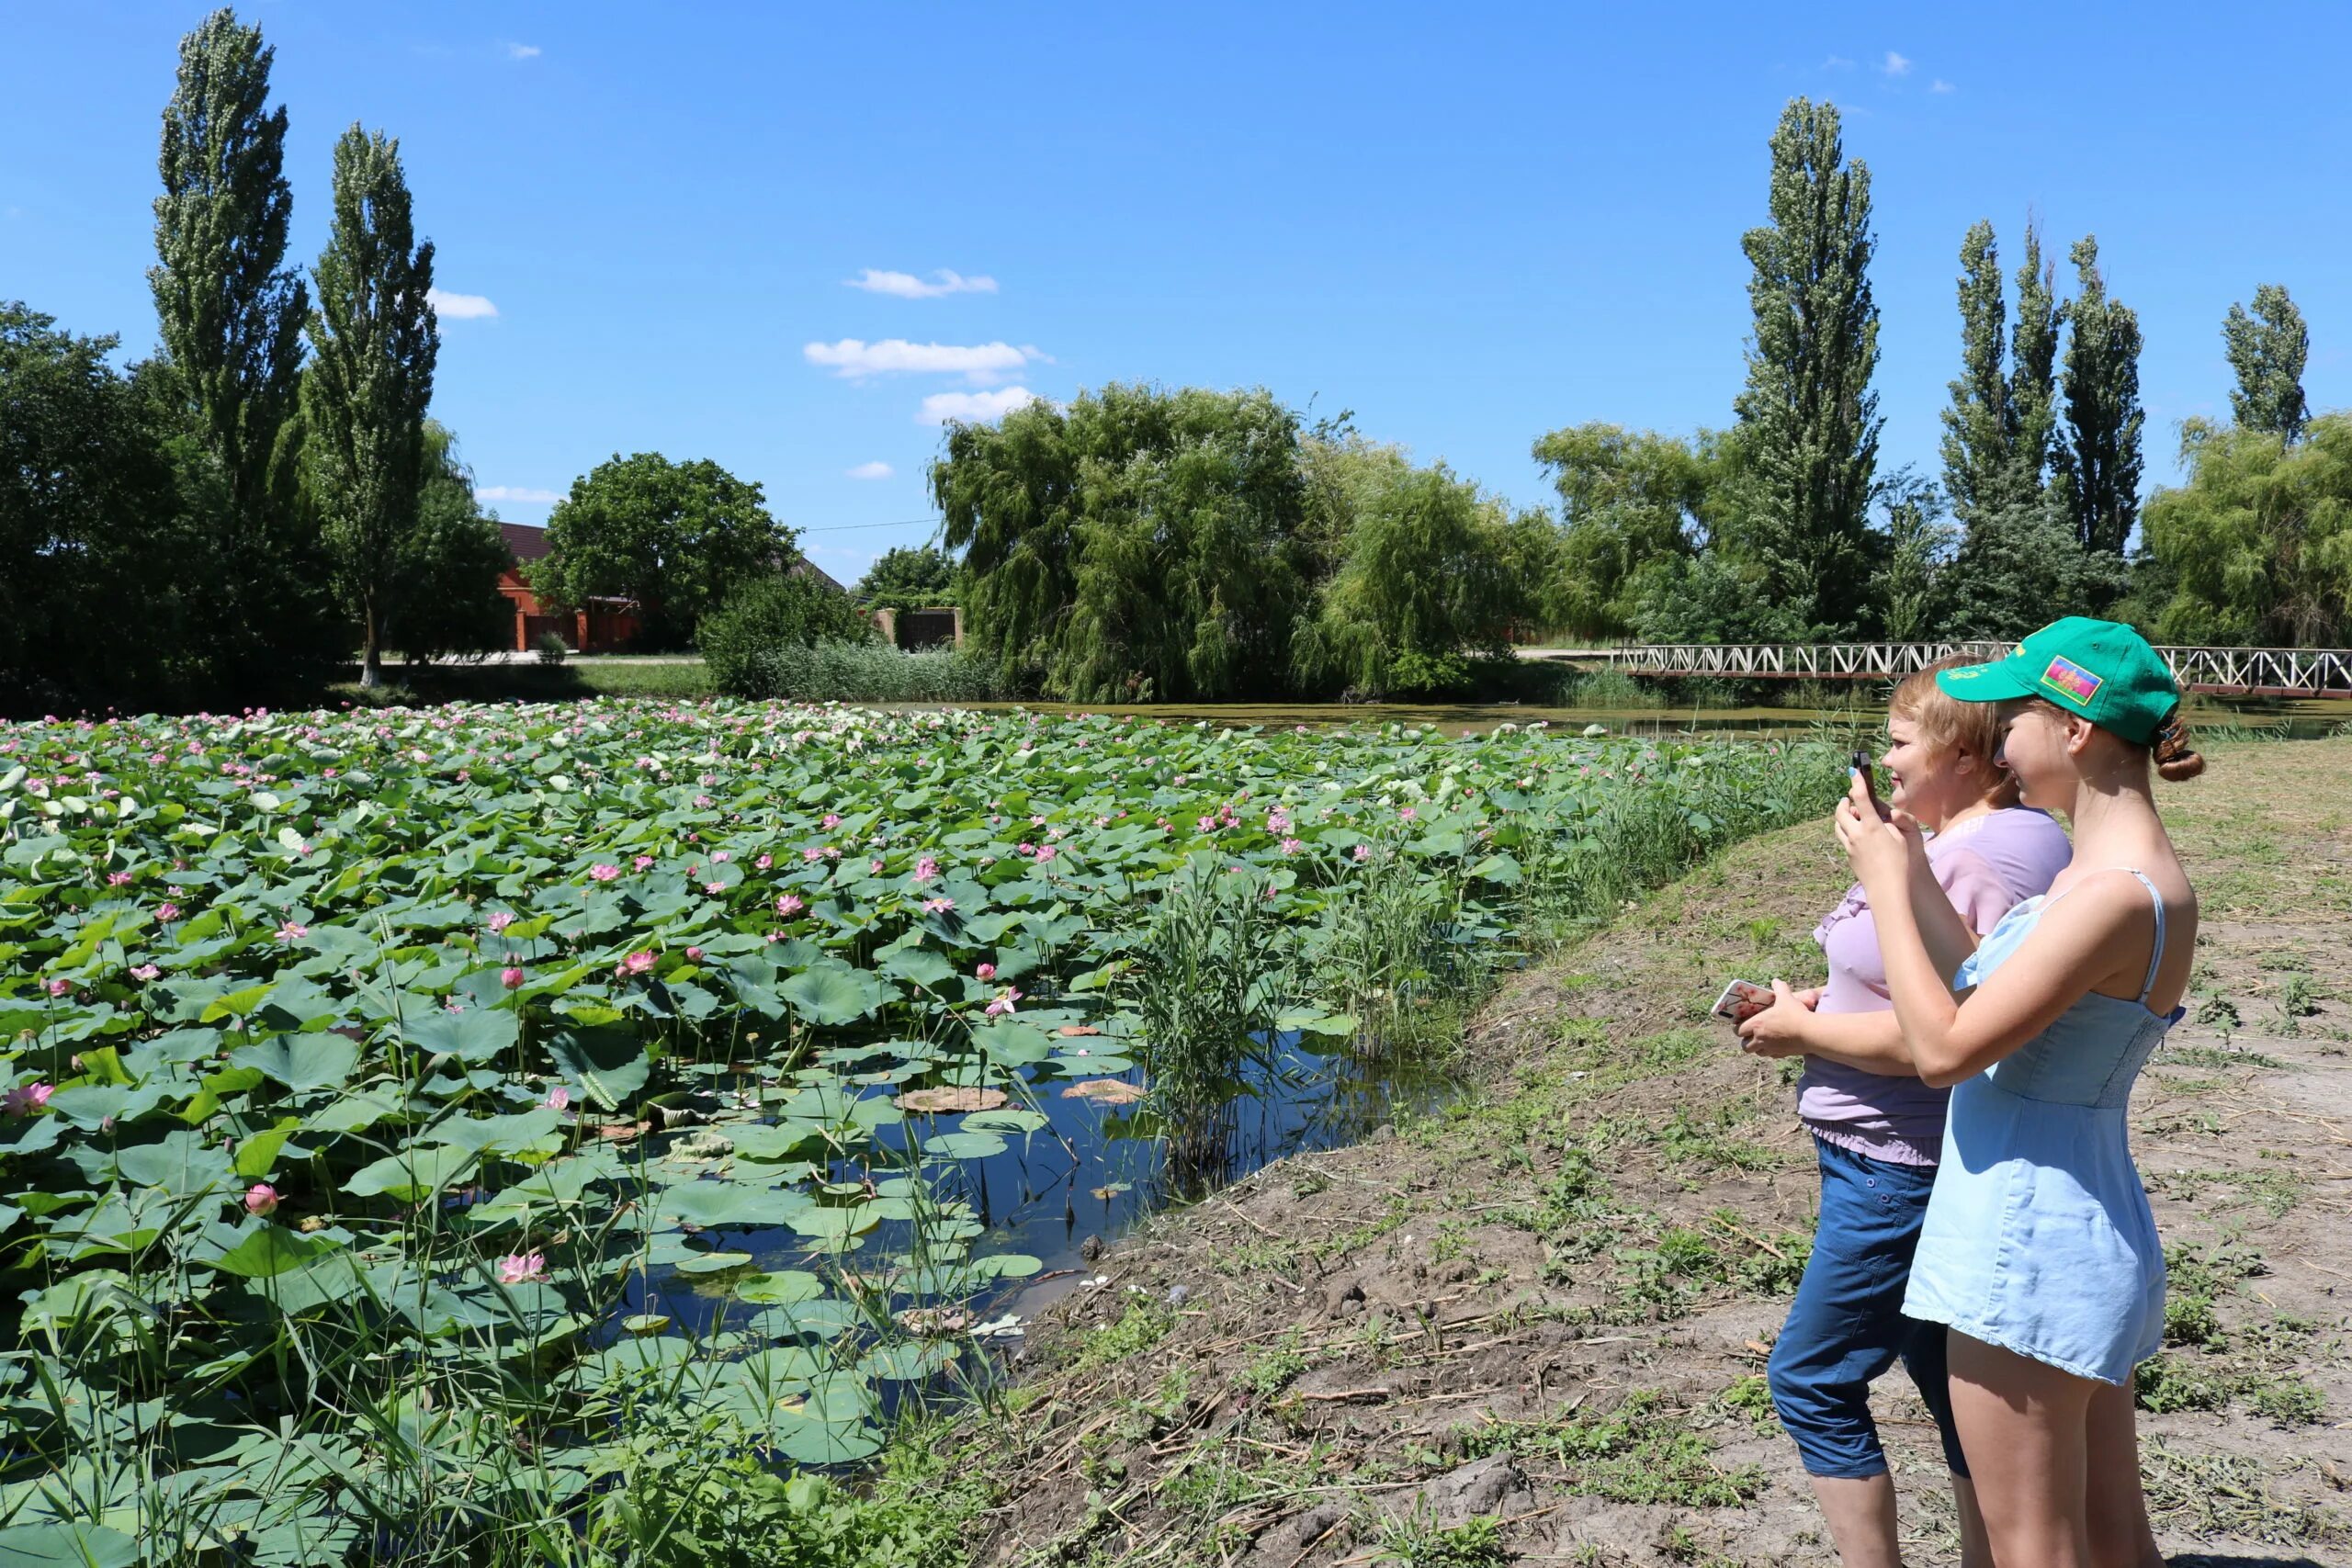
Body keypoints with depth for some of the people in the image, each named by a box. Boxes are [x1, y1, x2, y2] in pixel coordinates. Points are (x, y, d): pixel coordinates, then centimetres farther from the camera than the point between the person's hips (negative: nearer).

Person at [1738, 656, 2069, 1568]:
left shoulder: (1979, 862, -23)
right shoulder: (1971, 843, 10)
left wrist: (1801, 1029, -14)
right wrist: (1824, 1006, 6)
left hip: (1901, 1175, -10)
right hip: (1907, 1161, 10)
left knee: (1812, 1378, 1)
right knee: (1949, 1377, 19)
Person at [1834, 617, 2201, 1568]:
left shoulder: (2117, 893, -24)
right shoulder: (2118, 868, 7)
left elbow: (1943, 1051, -22)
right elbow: (1985, 1000, 13)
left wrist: (1886, 883, -13)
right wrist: (1913, 873, 11)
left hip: (2029, 1245, -10)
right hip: (2081, 1237, 10)